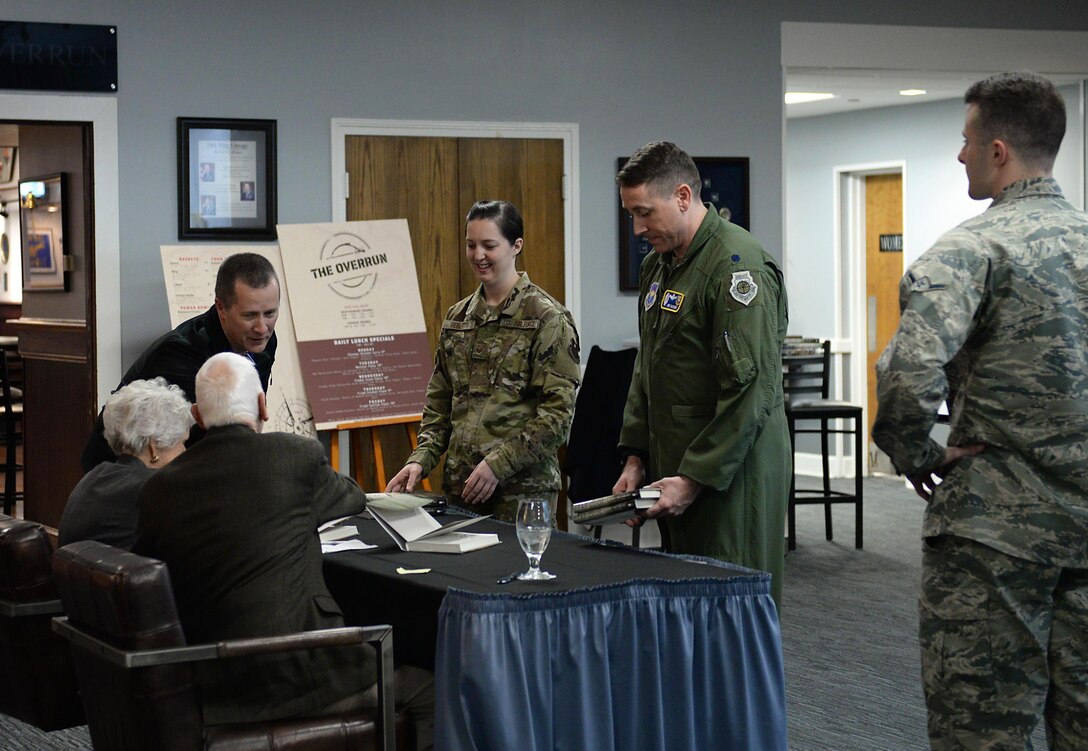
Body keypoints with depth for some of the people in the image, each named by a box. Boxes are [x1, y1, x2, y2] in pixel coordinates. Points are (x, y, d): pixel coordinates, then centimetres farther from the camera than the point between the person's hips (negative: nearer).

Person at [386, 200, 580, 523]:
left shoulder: (547, 318, -7)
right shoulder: (457, 318, 13)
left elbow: (558, 411, -12)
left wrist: (498, 464, -17)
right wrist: (421, 459, 2)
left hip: (521, 487, -5)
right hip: (460, 485, 6)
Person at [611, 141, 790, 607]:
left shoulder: (737, 266, -15)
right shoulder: (656, 266, 15)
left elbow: (750, 389, -20)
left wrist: (696, 479, -18)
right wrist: (635, 457, 12)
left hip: (732, 471, -8)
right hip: (672, 464, 9)